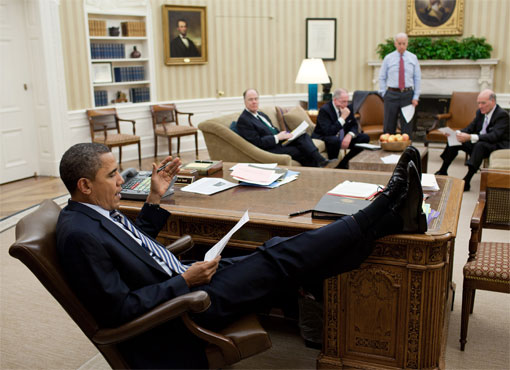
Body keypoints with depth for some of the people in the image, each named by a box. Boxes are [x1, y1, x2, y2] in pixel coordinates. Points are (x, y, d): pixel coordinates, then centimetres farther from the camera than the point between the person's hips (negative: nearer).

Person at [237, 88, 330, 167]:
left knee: (303, 135, -16)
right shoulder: (243, 120, -10)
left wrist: (283, 134, 2)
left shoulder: (261, 115, 18)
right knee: (303, 151, -21)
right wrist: (277, 137, -17)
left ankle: (321, 161, -28)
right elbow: (257, 142, -17)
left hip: (280, 142, 8)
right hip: (270, 150, -8)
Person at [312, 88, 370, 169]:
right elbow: (329, 132, -30)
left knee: (365, 138, -6)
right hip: (323, 139, -8)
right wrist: (343, 117, -30)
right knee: (335, 140, -40)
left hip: (342, 138, 8)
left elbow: (354, 125, 6)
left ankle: (342, 163, 0)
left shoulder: (348, 107, 0)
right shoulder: (324, 110, -20)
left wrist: (349, 135, -17)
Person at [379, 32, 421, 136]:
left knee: (407, 126, 3)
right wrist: (384, 94, -2)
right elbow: (382, 77, 7)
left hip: (408, 94, 1)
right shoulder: (388, 58, 5)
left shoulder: (413, 58, 7)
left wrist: (416, 96, -1)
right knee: (389, 126, 1)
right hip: (392, 94, -1)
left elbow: (417, 78, 7)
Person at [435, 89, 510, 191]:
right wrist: (458, 133, -15)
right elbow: (471, 128, 9)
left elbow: (494, 136, -30)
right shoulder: (480, 112, 6)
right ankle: (443, 172, 1)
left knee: (480, 145, -38)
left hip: (498, 146, -8)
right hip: (479, 143, 8)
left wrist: (470, 137, -41)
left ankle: (466, 182, -43)